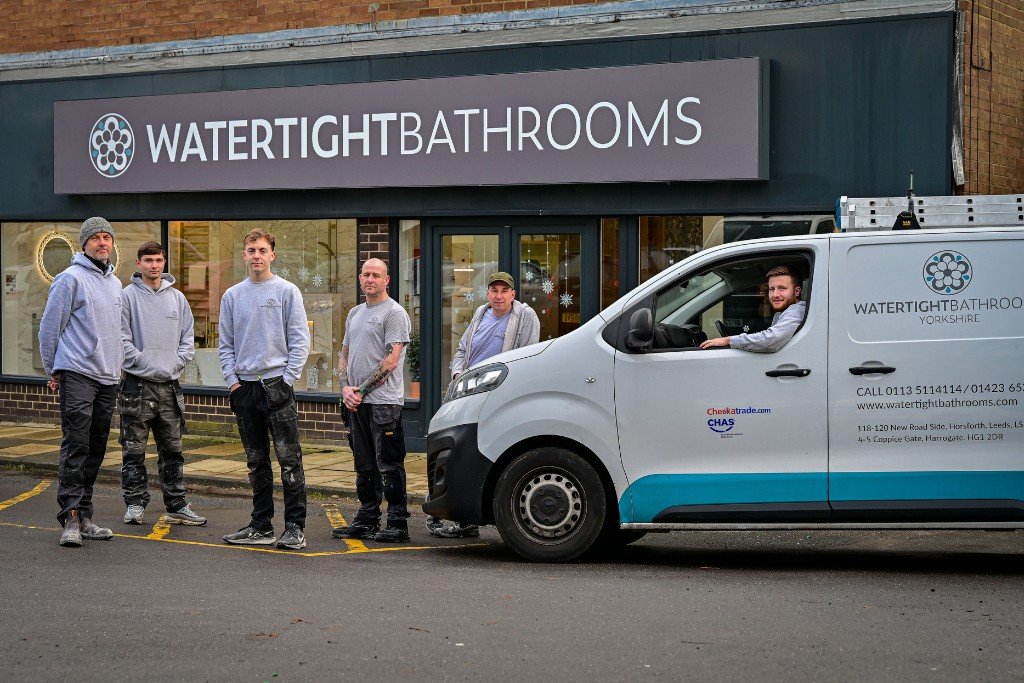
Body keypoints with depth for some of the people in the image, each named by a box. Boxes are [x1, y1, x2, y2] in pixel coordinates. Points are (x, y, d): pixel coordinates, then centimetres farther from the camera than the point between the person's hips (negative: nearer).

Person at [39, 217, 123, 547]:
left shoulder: (115, 283, 18)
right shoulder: (71, 278, -6)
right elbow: (49, 326, -4)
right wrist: (54, 370, -1)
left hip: (108, 376, 7)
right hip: (77, 374, -7)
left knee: (96, 449, 9)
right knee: (76, 446, -12)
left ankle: (83, 515, 15)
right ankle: (71, 516, -13)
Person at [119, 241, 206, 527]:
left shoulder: (177, 298, 11)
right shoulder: (128, 296, -2)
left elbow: (188, 338, 12)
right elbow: (121, 338, -7)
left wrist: (175, 363, -2)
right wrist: (143, 362, -13)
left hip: (170, 385, 4)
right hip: (137, 384, -4)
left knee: (172, 449, 8)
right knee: (134, 450, 0)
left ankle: (176, 506, 14)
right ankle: (135, 504, 8)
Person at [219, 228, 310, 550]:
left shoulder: (287, 291, 1)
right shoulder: (232, 296, 12)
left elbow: (300, 341, -2)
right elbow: (226, 344, 14)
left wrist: (287, 379, -10)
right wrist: (233, 381, 2)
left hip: (278, 384, -4)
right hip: (245, 387, 4)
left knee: (289, 459, -7)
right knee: (256, 462, 9)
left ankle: (295, 526, -5)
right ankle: (261, 525, 15)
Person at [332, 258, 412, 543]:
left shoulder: (394, 313, -7)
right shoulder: (355, 314, 19)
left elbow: (392, 360, -14)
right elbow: (345, 353, 21)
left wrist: (362, 389, -14)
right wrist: (345, 387, 3)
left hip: (384, 402, -8)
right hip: (356, 402, 8)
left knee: (389, 466, -7)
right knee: (365, 466, 14)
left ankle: (398, 524, -4)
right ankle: (367, 520, 21)